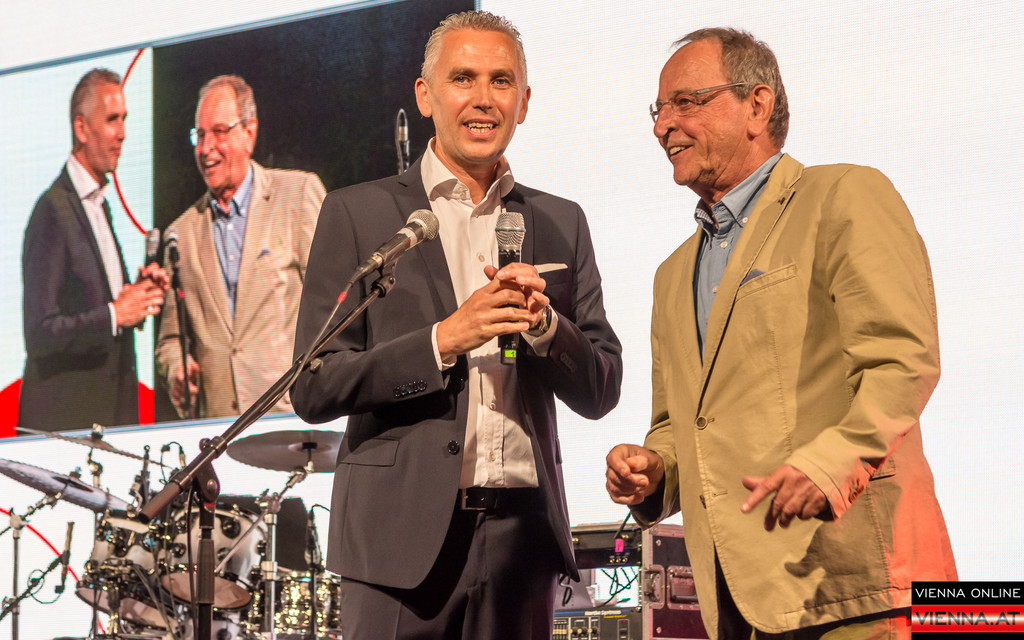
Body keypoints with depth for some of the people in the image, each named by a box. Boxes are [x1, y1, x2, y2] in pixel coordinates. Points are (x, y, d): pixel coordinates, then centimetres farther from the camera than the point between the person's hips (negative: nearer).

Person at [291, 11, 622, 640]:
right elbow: (314, 389, -4)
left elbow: (600, 392, 10)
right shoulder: (359, 214, 2)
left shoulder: (561, 223, 12)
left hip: (522, 535, 3)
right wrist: (444, 341, -15)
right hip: (403, 534, -3)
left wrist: (544, 323, -9)